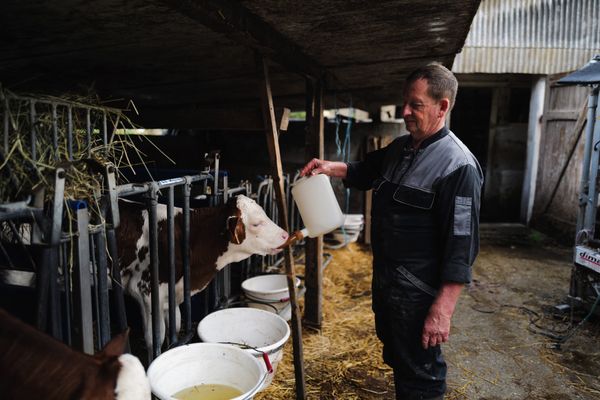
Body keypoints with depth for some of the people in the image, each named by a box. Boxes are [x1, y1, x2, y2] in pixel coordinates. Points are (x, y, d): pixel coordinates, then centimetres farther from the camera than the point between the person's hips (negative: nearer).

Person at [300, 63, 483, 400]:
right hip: (385, 280, 8)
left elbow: (462, 246, -23)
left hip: (418, 294, -8)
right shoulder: (400, 148, 6)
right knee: (397, 360, 26)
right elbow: (366, 171, 23)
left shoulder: (458, 166, -21)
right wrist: (330, 167, 4)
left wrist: (443, 309, -25)